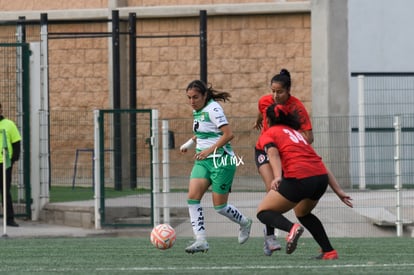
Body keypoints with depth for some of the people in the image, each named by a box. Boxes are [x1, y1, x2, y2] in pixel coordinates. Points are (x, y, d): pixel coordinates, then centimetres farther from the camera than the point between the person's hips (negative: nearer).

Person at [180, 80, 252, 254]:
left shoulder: (213, 109, -15)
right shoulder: (197, 111, 11)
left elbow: (228, 134, -22)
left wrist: (209, 150, -26)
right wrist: (190, 143, 16)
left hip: (220, 160, -8)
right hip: (203, 161, 8)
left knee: (220, 206, -1)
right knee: (193, 197, -12)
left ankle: (244, 223, 29)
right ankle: (200, 241, -14)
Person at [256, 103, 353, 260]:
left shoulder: (268, 135, 15)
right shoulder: (297, 133, 32)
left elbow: (273, 153, -9)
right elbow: (321, 165, 26)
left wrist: (277, 176, -26)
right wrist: (339, 191, 23)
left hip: (298, 178, -6)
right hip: (321, 178, 6)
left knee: (263, 212, 10)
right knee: (303, 213, 33)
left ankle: (292, 228, -19)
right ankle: (329, 251, 22)